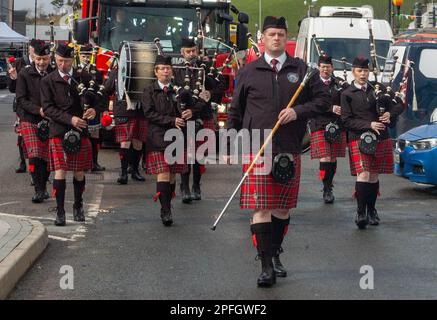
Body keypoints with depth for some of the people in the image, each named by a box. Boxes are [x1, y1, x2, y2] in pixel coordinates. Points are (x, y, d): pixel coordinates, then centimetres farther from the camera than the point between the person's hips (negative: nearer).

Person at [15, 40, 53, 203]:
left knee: (47, 157, 5)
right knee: (35, 156, -12)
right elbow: (21, 99, -4)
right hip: (29, 120, -2)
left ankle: (43, 187, 22)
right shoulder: (24, 74, -1)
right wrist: (38, 110, -17)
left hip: (49, 121, 2)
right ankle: (39, 190, -4)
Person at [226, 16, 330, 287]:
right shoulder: (249, 72, 6)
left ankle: (275, 254, 27)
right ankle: (266, 265, -9)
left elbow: (323, 99, 6)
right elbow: (235, 111, 12)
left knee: (283, 206, 10)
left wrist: (298, 111, -10)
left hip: (290, 150, 2)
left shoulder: (302, 70, 7)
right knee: (260, 207, -9)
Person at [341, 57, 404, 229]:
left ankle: (371, 211, 22)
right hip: (359, 139, -4)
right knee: (363, 175, -16)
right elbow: (347, 120, -6)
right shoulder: (347, 95, 1)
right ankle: (360, 212, -13)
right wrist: (369, 125, -16)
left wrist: (390, 114, -9)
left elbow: (399, 104, 12)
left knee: (374, 176, 10)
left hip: (381, 138, 4)